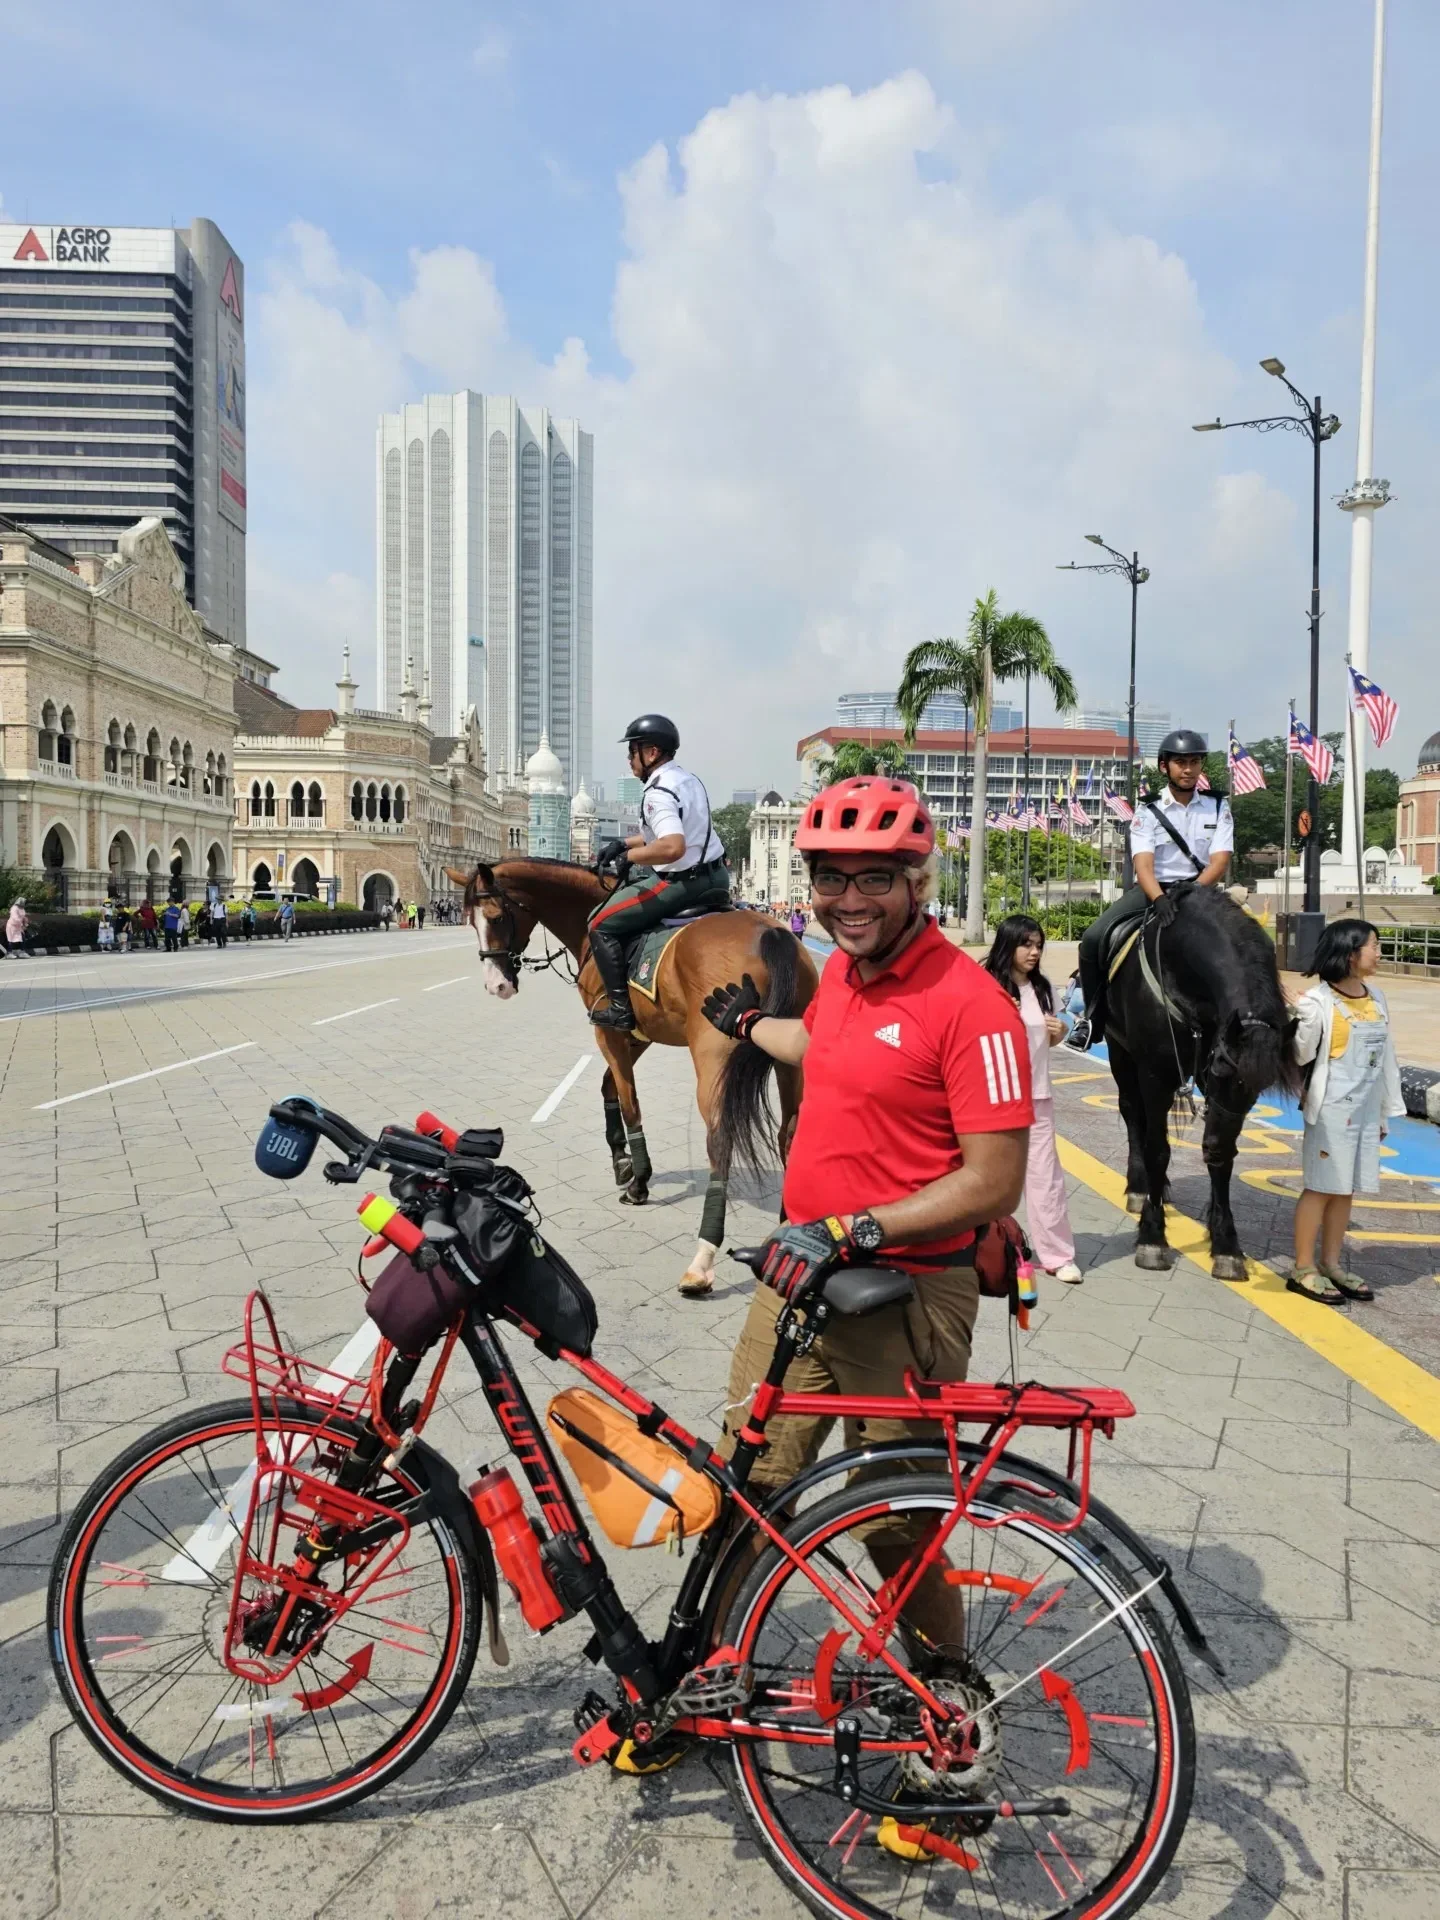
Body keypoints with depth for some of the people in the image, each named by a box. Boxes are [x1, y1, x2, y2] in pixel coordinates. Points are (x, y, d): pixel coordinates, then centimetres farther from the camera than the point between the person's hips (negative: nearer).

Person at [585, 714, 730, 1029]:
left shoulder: (658, 793, -18)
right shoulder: (689, 780, 12)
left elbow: (673, 847, -33)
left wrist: (628, 856, -19)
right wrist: (623, 843, 18)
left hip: (683, 882, -10)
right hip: (716, 876, 10)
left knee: (601, 924, -1)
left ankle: (619, 1007, -3)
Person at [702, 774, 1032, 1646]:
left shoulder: (970, 1005, -18)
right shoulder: (841, 968, 7)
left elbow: (994, 1183, -20)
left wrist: (850, 1231, -26)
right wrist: (748, 1023, 50)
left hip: (903, 1295, -6)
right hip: (798, 1274, 7)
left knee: (896, 1530, 10)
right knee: (744, 1487, 13)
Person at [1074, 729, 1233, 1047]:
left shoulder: (1217, 807, 4)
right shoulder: (1148, 810, -1)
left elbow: (1220, 862, -6)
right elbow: (1143, 865, -13)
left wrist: (1191, 890, -25)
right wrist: (1160, 899, -33)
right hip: (1153, 888, 0)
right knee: (1093, 938, -20)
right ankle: (1093, 1019, -5)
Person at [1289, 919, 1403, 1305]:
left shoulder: (1376, 997, 9)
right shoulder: (1318, 1000, -12)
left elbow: (1386, 1056, 14)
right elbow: (1302, 1056, -15)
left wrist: (1388, 1108, 16)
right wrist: (1305, 1024, -34)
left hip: (1367, 1110, 6)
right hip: (1331, 1110, -6)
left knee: (1346, 1188, 11)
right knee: (1322, 1186, -1)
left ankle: (1331, 1264, 21)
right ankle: (1303, 1269, 7)